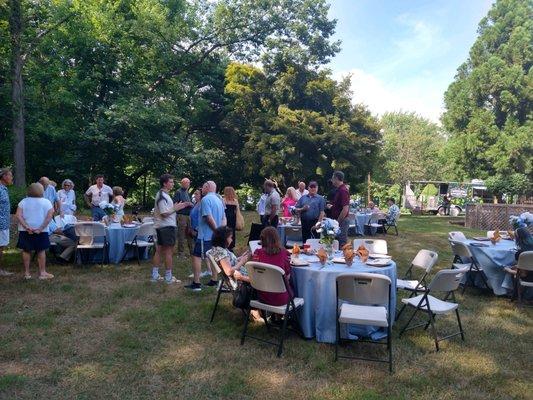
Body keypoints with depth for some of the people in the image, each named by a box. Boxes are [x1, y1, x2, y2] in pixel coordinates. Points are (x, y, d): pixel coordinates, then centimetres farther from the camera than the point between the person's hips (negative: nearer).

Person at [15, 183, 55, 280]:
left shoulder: (23, 201, 2)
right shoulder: (46, 202, -2)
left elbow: (18, 215, -9)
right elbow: (49, 216, -14)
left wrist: (27, 227, -13)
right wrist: (41, 228, -14)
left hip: (26, 231, 2)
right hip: (41, 231, -1)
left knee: (26, 251, 11)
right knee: (41, 251, 7)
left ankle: (27, 273, 17)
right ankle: (42, 273, 10)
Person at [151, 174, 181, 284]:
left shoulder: (162, 194, 15)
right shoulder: (163, 196, -18)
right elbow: (165, 213, -23)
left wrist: (174, 207, 11)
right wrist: (176, 208, -15)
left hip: (161, 226, 11)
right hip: (167, 226, -11)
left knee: (159, 250, 14)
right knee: (168, 251, -3)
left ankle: (155, 275, 20)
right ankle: (169, 277, 4)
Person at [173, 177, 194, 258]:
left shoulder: (188, 192, 18)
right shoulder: (178, 192, -4)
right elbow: (175, 204, -12)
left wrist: (191, 204, 1)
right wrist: (185, 204, -15)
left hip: (189, 215, 7)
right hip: (181, 216, -7)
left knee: (190, 234, 10)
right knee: (181, 236, -2)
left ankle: (192, 251, 18)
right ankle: (181, 253, 6)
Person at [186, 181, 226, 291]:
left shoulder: (206, 199, -13)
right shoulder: (219, 200, 14)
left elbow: (209, 217, -22)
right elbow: (223, 218, 15)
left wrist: (217, 230, -14)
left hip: (206, 234, -9)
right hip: (215, 235, 9)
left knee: (196, 256, -3)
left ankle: (196, 283, -3)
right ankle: (214, 280, 20)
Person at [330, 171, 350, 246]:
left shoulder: (343, 190, -18)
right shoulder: (339, 190, 13)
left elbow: (345, 209, -24)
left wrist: (337, 222, -20)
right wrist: (331, 206, 12)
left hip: (342, 221, -10)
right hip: (339, 221, 10)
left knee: (342, 244, -4)